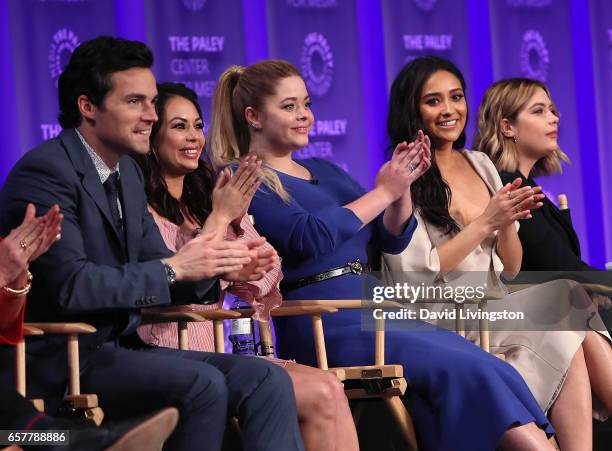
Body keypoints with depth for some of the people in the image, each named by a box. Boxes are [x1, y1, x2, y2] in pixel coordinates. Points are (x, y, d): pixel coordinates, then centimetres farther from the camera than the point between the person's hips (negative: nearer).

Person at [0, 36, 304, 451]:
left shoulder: (127, 172, 16)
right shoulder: (45, 171, -13)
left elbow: (152, 273, 16)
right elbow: (69, 285, -23)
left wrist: (212, 266, -5)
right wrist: (172, 268, -18)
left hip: (119, 348, 9)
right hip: (60, 359, -8)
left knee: (267, 381, -9)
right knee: (202, 384, -29)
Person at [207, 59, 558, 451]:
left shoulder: (323, 171, 23)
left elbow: (393, 238, 19)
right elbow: (310, 238, -16)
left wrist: (402, 186, 0)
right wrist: (383, 192, -8)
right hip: (323, 327, -7)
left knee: (495, 372, -16)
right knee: (468, 371, -24)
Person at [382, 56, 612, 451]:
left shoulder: (480, 165, 15)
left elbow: (510, 270, 16)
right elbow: (413, 279, -12)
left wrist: (507, 225, -5)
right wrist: (485, 223, -12)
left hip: (498, 312, 6)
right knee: (569, 301, -27)